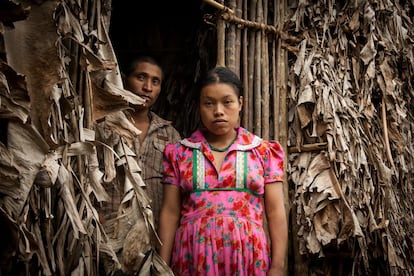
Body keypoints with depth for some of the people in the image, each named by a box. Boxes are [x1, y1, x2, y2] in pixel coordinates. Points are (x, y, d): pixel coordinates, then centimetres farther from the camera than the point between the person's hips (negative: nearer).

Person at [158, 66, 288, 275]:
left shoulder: (264, 151, 2)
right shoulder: (179, 153, 4)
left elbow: (275, 213, 0)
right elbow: (170, 213, 4)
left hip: (248, 257, 0)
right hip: (194, 258, 1)